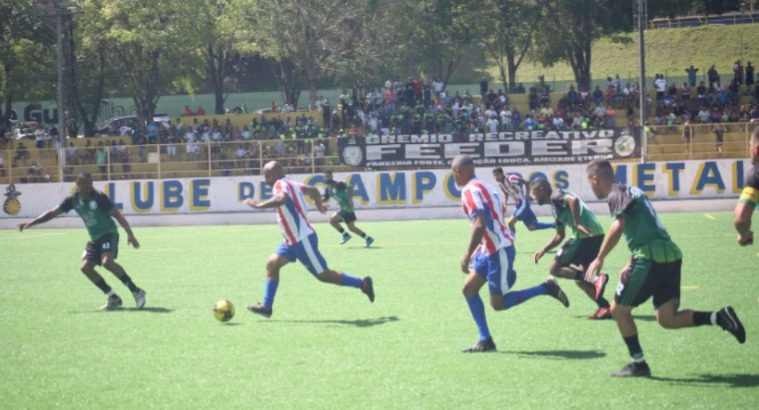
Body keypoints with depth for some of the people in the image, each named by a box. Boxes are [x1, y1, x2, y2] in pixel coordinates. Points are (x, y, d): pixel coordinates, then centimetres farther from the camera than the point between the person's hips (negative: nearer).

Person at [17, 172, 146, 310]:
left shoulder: (99, 197, -15)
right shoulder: (73, 199, 0)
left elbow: (117, 215, -15)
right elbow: (53, 213, 9)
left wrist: (130, 234, -26)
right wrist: (30, 223, 5)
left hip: (108, 234, -7)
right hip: (94, 239, 7)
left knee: (107, 261, -29)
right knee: (85, 266, -9)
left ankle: (136, 292, -22)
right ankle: (113, 298, 0)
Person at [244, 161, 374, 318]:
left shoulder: (281, 184, -16)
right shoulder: (292, 184, 11)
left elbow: (281, 199, -39)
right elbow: (313, 190, 26)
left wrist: (259, 205, -32)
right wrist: (320, 206, 44)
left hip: (303, 239, -10)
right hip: (294, 240, 10)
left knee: (323, 274, -3)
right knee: (272, 264, 4)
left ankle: (363, 283, 5)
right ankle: (266, 306, 3)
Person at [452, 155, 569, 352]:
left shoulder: (470, 190, -14)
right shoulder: (485, 187, 16)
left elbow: (480, 225, -25)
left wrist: (467, 255, -21)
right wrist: (476, 252, 25)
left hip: (498, 251, -10)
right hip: (490, 250, 10)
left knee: (498, 303, -1)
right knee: (469, 289, 8)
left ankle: (546, 288, 2)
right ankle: (485, 340, 8)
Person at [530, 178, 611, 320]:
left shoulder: (555, 196, -1)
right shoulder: (556, 205, 28)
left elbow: (573, 200, -23)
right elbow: (559, 236, 35)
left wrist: (577, 224, -25)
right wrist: (543, 250, 31)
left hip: (587, 235, -9)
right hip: (596, 235, 9)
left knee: (555, 269, -3)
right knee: (579, 276, 18)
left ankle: (596, 280, -19)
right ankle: (605, 307, 6)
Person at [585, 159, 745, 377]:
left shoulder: (616, 195, -5)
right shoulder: (631, 191, 25)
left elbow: (617, 227, -23)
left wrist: (599, 259, -16)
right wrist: (631, 265, 28)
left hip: (652, 258, -9)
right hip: (670, 255, 9)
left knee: (618, 309, 5)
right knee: (667, 318, 7)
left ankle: (638, 364, 9)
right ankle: (720, 317, -8)